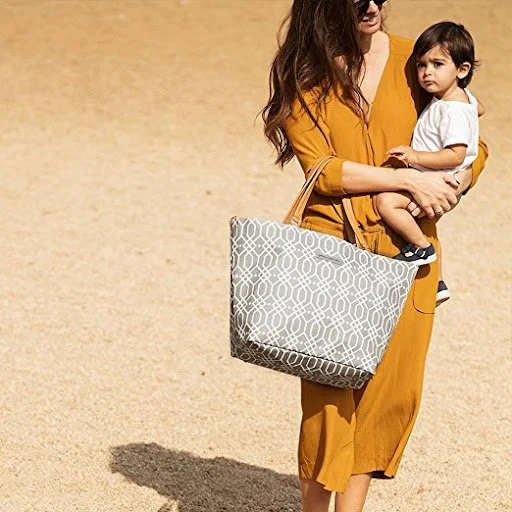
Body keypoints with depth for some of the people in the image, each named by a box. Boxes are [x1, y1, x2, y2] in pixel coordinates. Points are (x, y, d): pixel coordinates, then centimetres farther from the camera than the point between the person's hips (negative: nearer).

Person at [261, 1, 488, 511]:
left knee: (391, 389, 4)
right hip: (332, 241, -3)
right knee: (329, 390, -3)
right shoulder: (302, 73, -1)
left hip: (406, 248, 3)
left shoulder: (412, 61, 5)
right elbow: (322, 170, -9)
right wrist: (409, 179, -15)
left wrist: (449, 189, -10)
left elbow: (473, 148, 10)